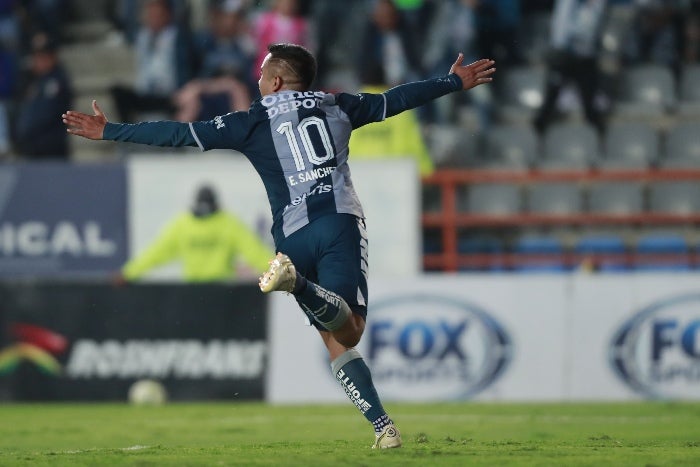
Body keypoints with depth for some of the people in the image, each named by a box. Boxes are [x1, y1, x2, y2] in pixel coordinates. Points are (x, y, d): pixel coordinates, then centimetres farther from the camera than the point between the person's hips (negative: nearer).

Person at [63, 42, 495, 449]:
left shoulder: (254, 122, 9)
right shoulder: (337, 105, 16)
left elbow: (180, 134, 6)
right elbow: (396, 99, 28)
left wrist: (109, 132, 12)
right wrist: (455, 82, 43)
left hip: (294, 237, 0)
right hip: (342, 221, 0)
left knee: (338, 341, 3)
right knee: (349, 330, -16)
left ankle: (382, 423, -9)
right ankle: (297, 282, -43)